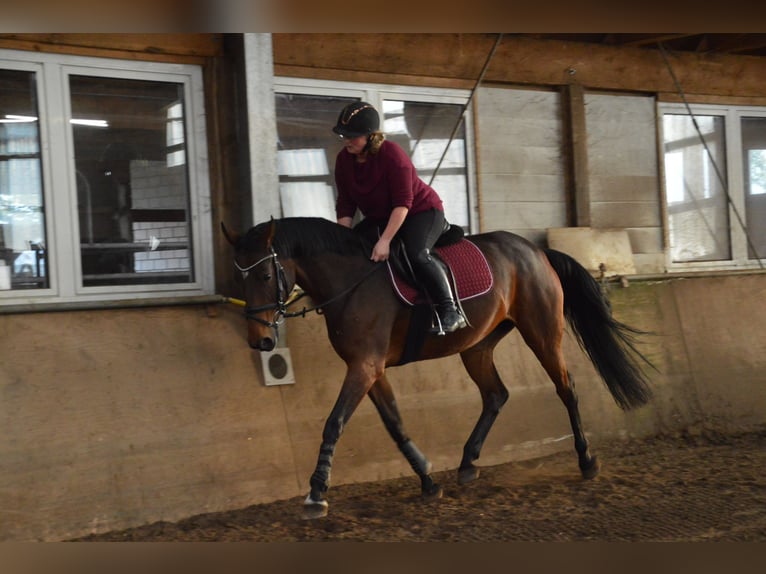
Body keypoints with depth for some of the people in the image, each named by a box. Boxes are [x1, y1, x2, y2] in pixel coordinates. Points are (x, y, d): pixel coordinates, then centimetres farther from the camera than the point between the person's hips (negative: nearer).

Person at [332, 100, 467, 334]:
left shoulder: (392, 154, -26)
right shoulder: (344, 159, -7)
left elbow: (402, 204, -28)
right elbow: (345, 205, -4)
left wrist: (385, 241, -36)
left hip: (422, 211, -7)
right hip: (379, 218, 7)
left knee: (416, 254, -32)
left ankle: (450, 312, -26)